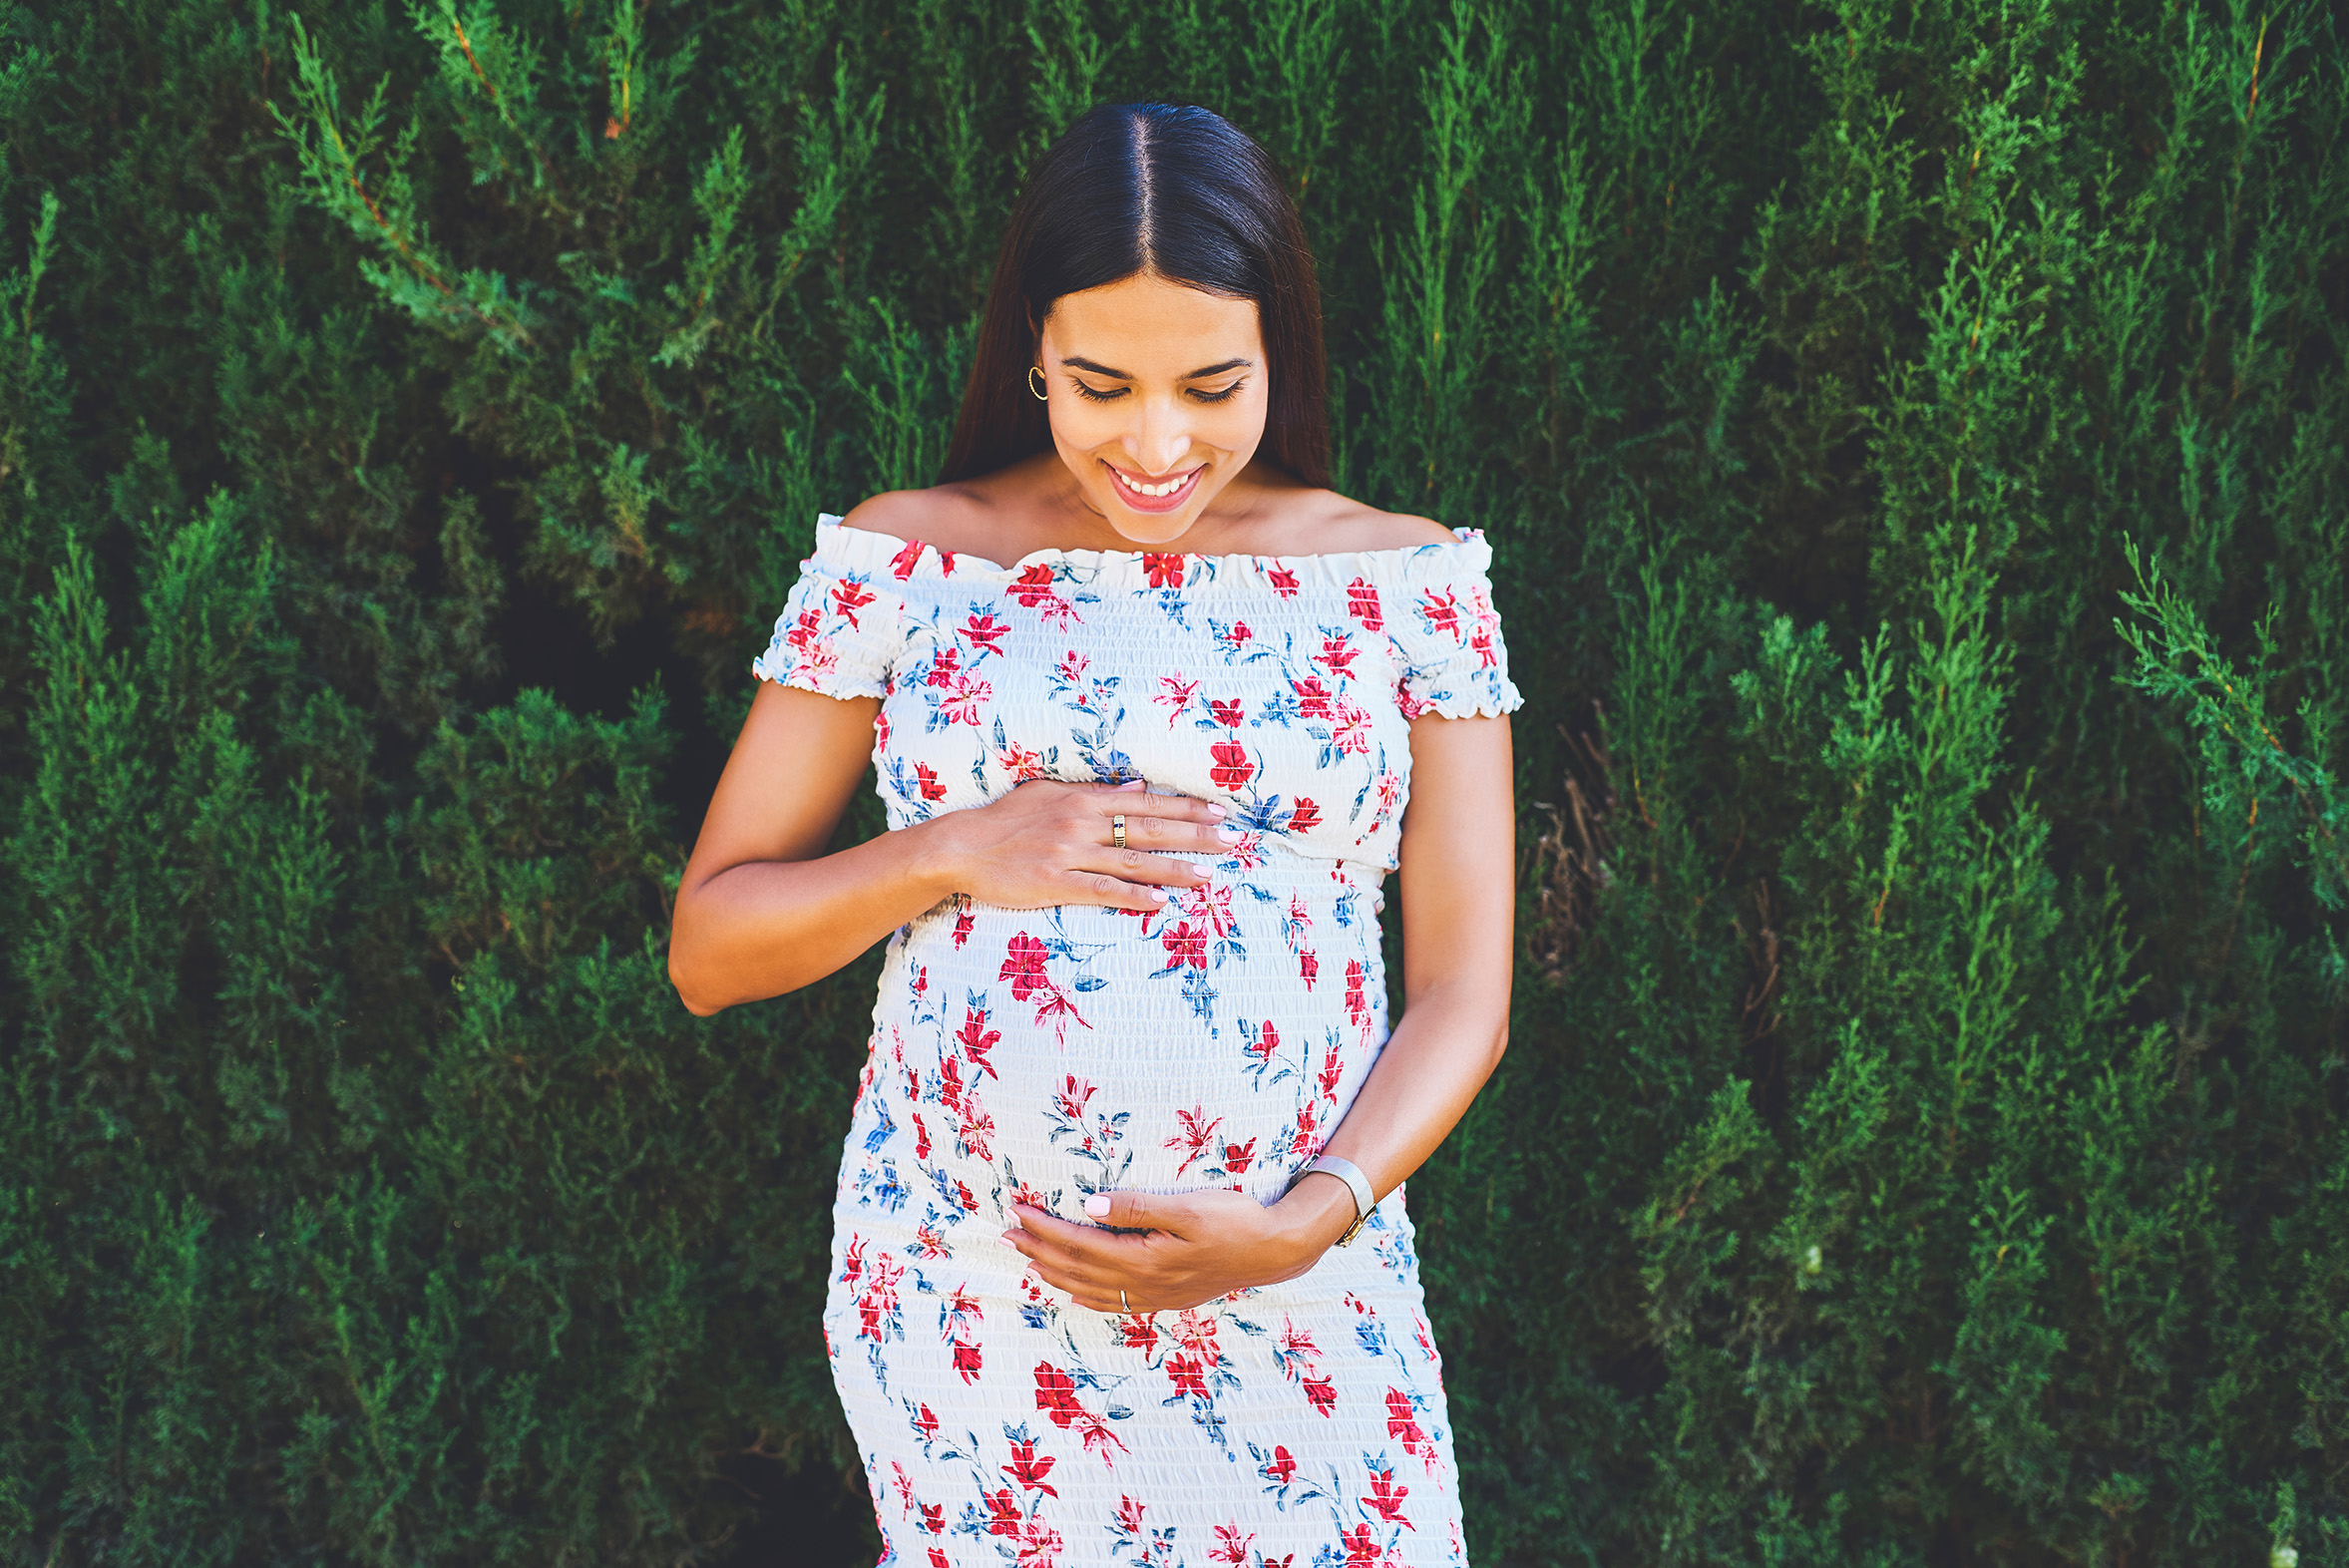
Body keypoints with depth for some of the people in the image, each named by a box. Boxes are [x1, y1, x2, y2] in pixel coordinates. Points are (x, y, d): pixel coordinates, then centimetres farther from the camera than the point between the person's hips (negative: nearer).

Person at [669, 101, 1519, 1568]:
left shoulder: (1406, 584, 3)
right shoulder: (899, 563, 2)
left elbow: (1463, 989, 2)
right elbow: (707, 949, 4)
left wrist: (1306, 1223, -13)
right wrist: (955, 853, -12)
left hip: (1298, 1321, 1)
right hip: (962, 1317, 0)